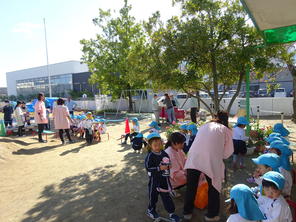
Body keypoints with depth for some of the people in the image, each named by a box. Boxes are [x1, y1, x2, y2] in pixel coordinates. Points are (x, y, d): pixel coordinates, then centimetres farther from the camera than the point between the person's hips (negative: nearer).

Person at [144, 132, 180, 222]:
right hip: (154, 180, -4)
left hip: (164, 179, 4)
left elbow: (168, 164, 13)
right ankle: (150, 210, 38)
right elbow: (148, 168, -22)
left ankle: (171, 213, 24)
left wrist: (168, 166, -9)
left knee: (166, 196, 12)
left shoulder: (164, 154, -1)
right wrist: (159, 168, -24)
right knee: (153, 196, 14)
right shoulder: (150, 156, -17)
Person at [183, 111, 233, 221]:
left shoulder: (204, 126, 23)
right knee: (214, 187, 20)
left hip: (193, 158, 3)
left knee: (191, 186, 19)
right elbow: (229, 151, 14)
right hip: (211, 160, -2)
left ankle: (187, 212, 35)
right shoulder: (226, 130, 16)